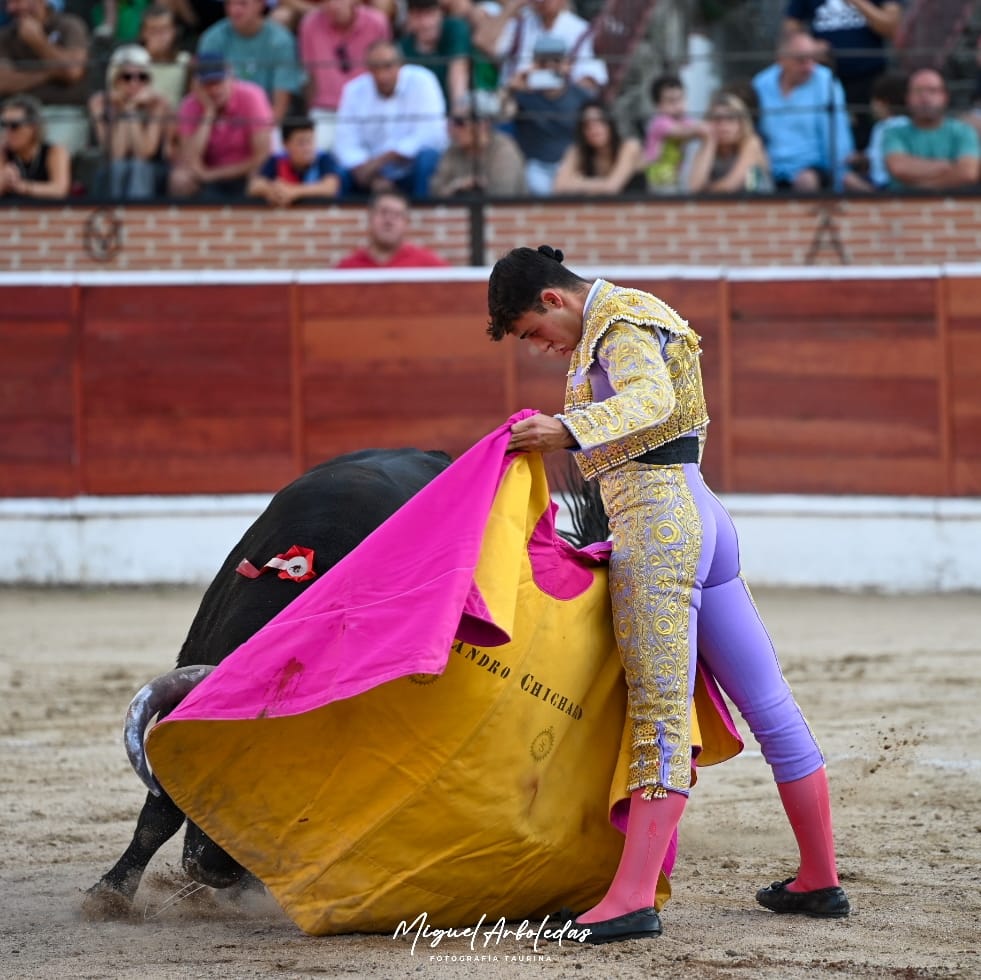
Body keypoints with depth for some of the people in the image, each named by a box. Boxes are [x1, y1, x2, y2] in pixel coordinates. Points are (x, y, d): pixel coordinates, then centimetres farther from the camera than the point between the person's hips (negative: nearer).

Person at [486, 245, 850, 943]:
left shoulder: (619, 323, -7)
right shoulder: (623, 322, 23)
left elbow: (651, 398, -27)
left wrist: (570, 431, -42)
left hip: (657, 523, -10)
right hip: (702, 519, 10)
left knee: (660, 712, -16)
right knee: (770, 705, 10)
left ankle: (633, 898, -22)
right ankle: (821, 880, 16)